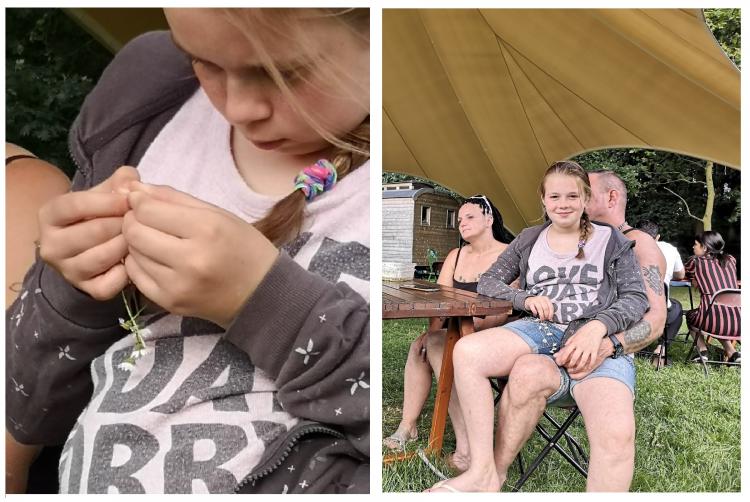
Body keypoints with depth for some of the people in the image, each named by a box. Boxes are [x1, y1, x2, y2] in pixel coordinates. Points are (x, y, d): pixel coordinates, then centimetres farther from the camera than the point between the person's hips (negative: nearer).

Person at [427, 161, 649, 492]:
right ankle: (483, 472, -23)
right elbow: (488, 281, 19)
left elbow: (636, 297, 5)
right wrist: (526, 299, -3)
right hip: (541, 329, 2)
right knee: (467, 351, -31)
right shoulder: (529, 240, 21)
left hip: (597, 335, -2)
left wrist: (599, 326, -17)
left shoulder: (610, 239, 14)